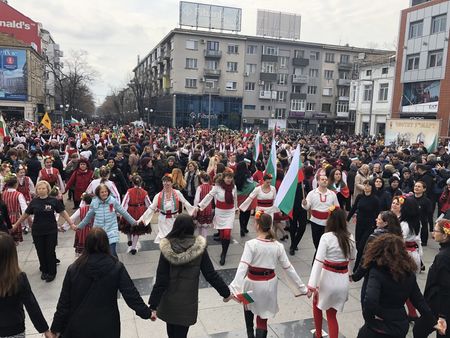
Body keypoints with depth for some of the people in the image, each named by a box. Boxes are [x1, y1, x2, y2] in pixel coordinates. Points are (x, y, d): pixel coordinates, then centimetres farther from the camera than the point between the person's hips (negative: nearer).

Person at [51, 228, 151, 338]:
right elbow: (131, 294, -12)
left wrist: (56, 327, 7)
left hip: (79, 326, 0)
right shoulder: (116, 267, -14)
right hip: (107, 327, 0)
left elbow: (64, 302, -5)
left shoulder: (74, 269, -11)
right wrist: (146, 312, 1)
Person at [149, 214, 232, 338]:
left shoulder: (167, 248, -15)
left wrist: (153, 306, -7)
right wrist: (226, 292, 4)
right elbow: (210, 274, -9)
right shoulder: (199, 247, -14)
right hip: (187, 302, -1)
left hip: (169, 302, 1)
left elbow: (161, 280, -14)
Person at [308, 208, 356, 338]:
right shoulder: (350, 237, -1)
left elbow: (319, 261, -20)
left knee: (317, 305, 26)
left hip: (328, 278, -4)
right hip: (343, 280, 4)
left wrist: (312, 284, -19)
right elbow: (352, 259, 14)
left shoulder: (326, 237, -17)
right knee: (332, 315, 17)